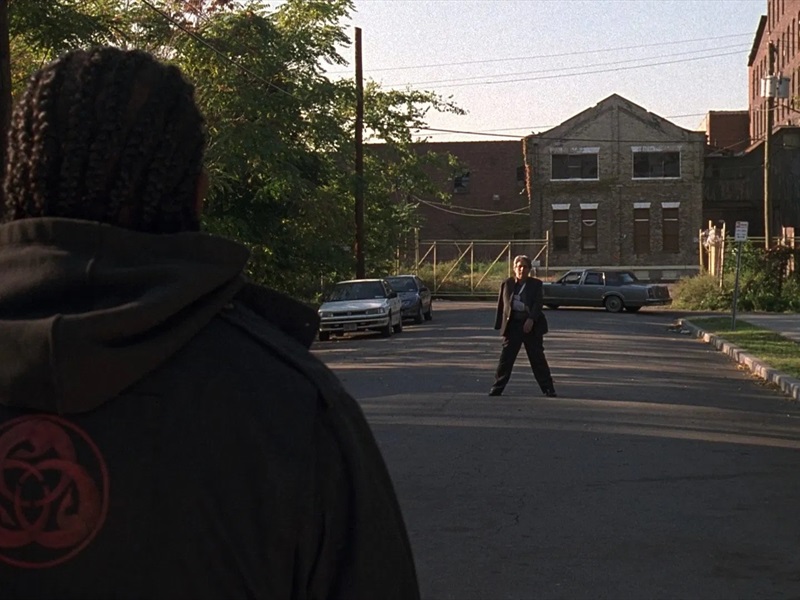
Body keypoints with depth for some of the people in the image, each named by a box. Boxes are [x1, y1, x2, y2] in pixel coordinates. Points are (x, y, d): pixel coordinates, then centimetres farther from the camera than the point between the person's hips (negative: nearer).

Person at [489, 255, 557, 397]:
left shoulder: (536, 284, 2)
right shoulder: (506, 284, 8)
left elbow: (538, 304, -8)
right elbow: (501, 305, 10)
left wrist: (531, 320, -23)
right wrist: (500, 325, 5)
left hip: (531, 325, -1)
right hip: (512, 325, 1)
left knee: (538, 359, 2)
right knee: (505, 358, 0)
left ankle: (548, 389, 7)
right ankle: (497, 388, 7)